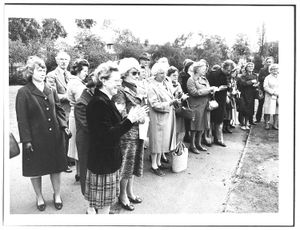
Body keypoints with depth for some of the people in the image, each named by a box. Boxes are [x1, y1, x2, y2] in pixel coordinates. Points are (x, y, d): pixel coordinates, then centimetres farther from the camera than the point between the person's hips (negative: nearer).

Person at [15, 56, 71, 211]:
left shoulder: (50, 91, 6)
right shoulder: (24, 92, -8)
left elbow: (59, 110, 11)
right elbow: (22, 119, -9)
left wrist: (64, 126, -5)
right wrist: (26, 140, -13)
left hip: (54, 136, 4)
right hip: (35, 138, -4)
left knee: (56, 167, 13)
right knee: (36, 170, 11)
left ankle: (57, 195, 32)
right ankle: (39, 197, 33)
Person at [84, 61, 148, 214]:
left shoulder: (105, 100, 10)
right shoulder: (99, 103, -23)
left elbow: (115, 126, 9)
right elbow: (108, 135, -26)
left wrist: (133, 117, 0)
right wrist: (130, 119, -25)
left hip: (108, 158, 10)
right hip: (103, 160, -10)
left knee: (103, 203, 22)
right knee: (104, 206, 6)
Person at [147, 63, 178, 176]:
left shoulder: (167, 84, 8)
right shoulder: (152, 87, -14)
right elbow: (155, 104, -20)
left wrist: (175, 100, -5)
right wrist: (170, 103, -25)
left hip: (168, 116, 7)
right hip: (158, 117, -7)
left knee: (163, 140, 16)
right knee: (157, 140, 2)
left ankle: (158, 162, 31)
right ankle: (154, 166, 15)